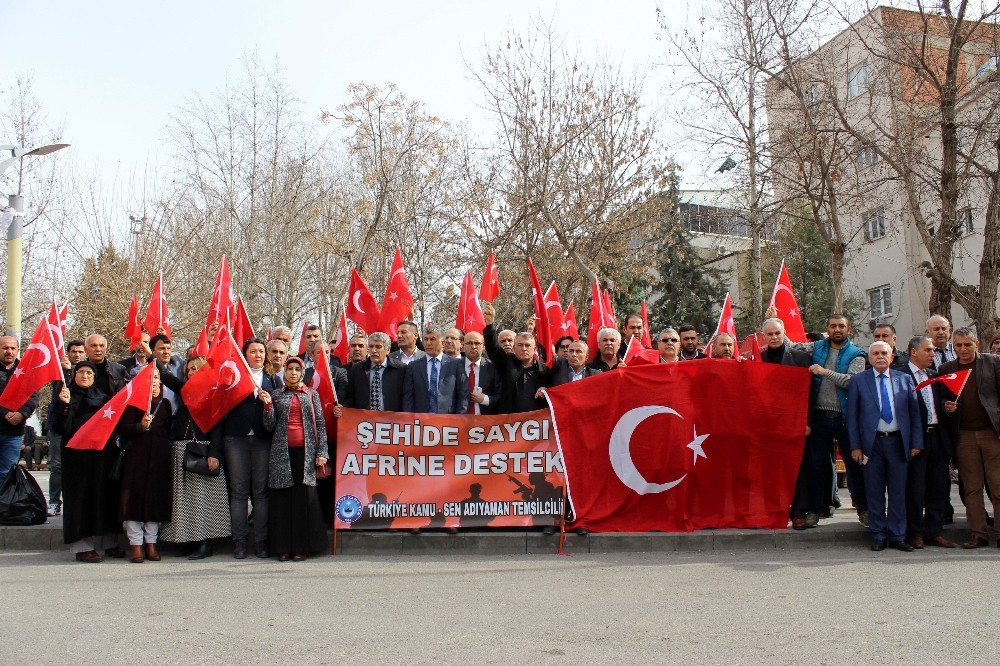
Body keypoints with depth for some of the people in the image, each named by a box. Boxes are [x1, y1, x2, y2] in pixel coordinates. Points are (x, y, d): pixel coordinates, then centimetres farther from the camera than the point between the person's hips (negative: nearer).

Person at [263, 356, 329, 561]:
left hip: (305, 451, -1)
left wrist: (322, 452, -3)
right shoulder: (277, 395, 12)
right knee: (282, 498, -1)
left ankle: (301, 547, 1)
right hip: (282, 452, 1)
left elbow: (320, 424, 6)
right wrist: (268, 405, -9)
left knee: (304, 497, -4)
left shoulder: (311, 395, 11)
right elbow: (270, 426, 7)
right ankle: (283, 547, 4)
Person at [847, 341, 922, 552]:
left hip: (898, 441, 1)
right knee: (875, 492, 4)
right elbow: (852, 416, 1)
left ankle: (897, 536, 13)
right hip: (872, 442, -1)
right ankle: (878, 535, 13)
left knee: (898, 491, 5)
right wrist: (855, 446, -5)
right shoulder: (858, 381, 3)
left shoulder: (905, 379, 7)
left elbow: (914, 413, 8)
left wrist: (916, 442, 2)